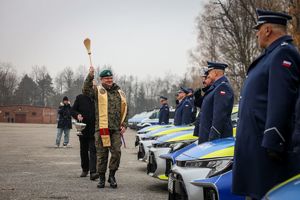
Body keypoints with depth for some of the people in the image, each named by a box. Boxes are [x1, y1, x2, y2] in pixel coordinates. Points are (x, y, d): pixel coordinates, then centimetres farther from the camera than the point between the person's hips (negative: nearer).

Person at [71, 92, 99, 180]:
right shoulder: (80, 98, 1)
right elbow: (72, 110, 5)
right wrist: (77, 115, -17)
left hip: (94, 131, -2)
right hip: (83, 130, 2)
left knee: (93, 150, -12)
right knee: (84, 150, 15)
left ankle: (93, 172, -17)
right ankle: (85, 169, 33)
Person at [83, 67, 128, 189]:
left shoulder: (120, 93, 16)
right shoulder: (98, 91, 5)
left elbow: (125, 110, 18)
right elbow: (86, 91, -15)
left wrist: (124, 125, 8)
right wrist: (90, 76, -23)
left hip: (116, 129, 3)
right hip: (101, 128, -2)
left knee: (116, 152, -5)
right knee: (102, 154, 3)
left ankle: (112, 175, 11)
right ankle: (102, 178, 14)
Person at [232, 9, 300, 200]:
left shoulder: (283, 53, -12)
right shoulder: (272, 54, 20)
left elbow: (281, 102, -22)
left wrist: (272, 142, -25)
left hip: (265, 143, -10)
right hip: (254, 143, 10)